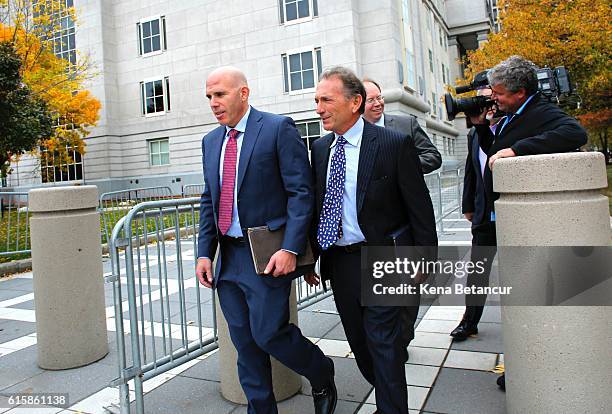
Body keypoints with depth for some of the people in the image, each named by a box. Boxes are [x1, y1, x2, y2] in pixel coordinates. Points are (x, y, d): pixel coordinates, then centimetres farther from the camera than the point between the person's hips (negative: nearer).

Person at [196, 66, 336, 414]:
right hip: (228, 256, 7)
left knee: (268, 332, -5)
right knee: (245, 343, 12)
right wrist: (205, 252, 6)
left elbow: (301, 192, -12)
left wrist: (291, 248, -19)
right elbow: (209, 202, 15)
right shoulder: (211, 141, 13)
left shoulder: (278, 128, -6)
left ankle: (322, 376, 24)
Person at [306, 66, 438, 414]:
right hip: (338, 262, 6)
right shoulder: (321, 148, 6)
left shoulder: (394, 144, -11)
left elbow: (419, 207, -8)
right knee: (359, 342, 18)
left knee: (384, 344, 0)